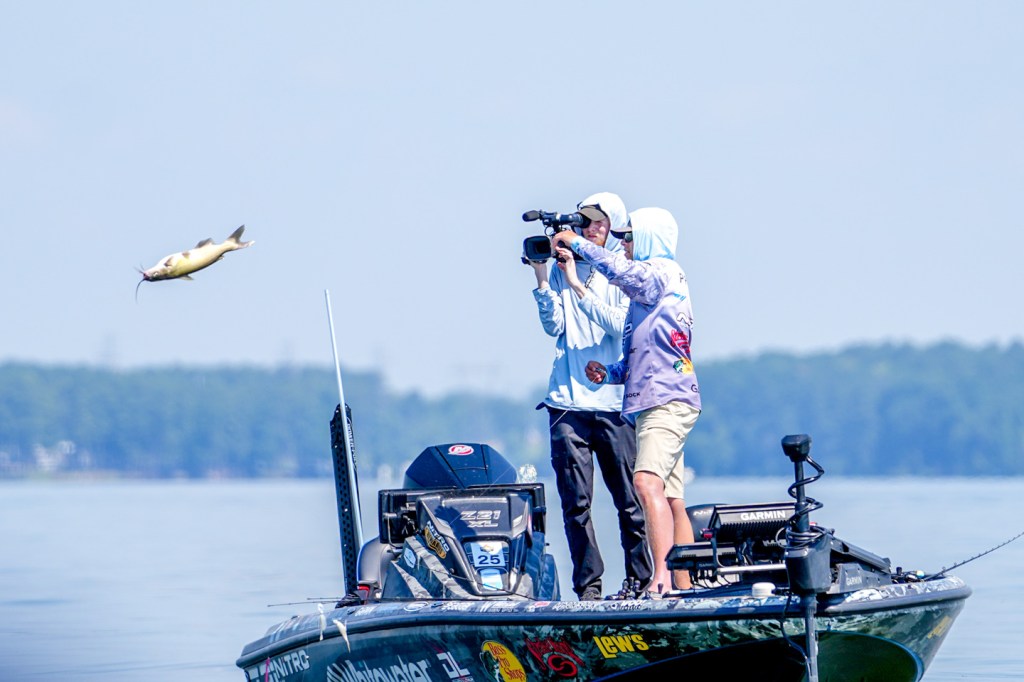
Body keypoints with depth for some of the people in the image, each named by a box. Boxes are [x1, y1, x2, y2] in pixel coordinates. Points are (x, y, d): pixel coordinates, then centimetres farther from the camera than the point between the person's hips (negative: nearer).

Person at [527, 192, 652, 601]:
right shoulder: (563, 270, 12)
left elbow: (619, 324, -10)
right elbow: (554, 326, 4)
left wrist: (577, 286, -15)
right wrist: (542, 279, -6)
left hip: (613, 402, -2)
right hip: (568, 402, 2)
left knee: (630, 500, -3)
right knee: (575, 501, -2)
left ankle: (640, 580, 6)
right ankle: (588, 584, 3)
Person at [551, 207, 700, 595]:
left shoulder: (663, 271, -3)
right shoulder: (646, 286, 26)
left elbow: (619, 270, -24)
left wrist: (576, 242, -11)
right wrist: (609, 372, 12)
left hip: (668, 400, -11)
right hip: (653, 403, 11)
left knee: (648, 482, -26)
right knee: (671, 500, 7)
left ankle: (661, 575, -35)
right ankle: (683, 588, 7)